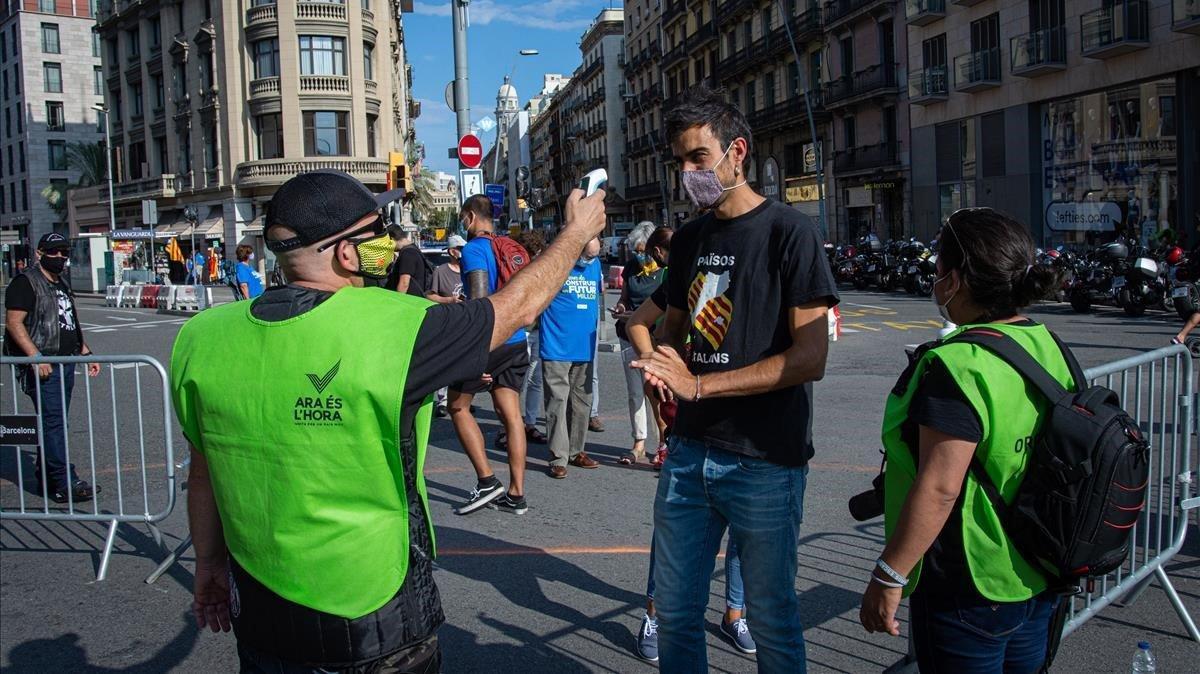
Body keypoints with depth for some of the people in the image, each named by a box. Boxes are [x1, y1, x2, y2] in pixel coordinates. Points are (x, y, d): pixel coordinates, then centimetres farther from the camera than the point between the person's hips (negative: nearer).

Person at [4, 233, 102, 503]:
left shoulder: (62, 286, 20)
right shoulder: (26, 283, -7)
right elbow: (13, 323, -16)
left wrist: (86, 353, 21)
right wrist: (36, 357, -24)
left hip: (65, 363, 9)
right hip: (43, 365, -9)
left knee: (53, 422, 13)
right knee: (54, 422, -11)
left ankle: (46, 477, 22)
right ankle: (65, 485, -10)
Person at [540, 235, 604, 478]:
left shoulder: (595, 264, 12)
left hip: (585, 347, 6)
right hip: (557, 347, -6)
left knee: (582, 401, 13)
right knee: (558, 401, -5)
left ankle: (576, 451, 24)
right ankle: (558, 458, 0)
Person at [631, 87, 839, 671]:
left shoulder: (790, 233, -9)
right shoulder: (687, 239, 12)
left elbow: (810, 358, -15)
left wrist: (698, 384, -19)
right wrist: (659, 364, -2)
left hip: (765, 463, -6)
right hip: (690, 452, 6)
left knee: (771, 621, 9)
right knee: (674, 612, 12)